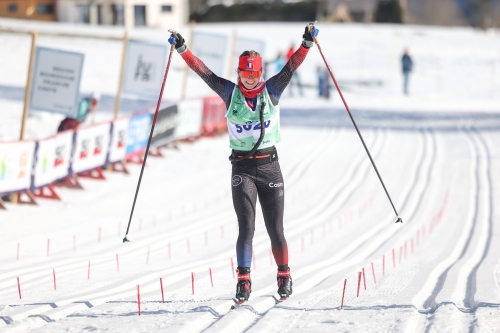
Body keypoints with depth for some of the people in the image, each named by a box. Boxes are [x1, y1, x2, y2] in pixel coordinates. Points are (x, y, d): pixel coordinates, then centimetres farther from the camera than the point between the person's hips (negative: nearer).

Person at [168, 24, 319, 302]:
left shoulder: (272, 90, 1)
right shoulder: (230, 93, 2)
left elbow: (292, 67, -8)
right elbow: (204, 72, -2)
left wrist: (307, 44, -22)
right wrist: (183, 50, -11)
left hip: (269, 165, 0)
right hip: (242, 167, 0)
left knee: (276, 230, 4)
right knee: (246, 227, -11)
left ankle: (284, 276, 21)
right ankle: (244, 281, -12)